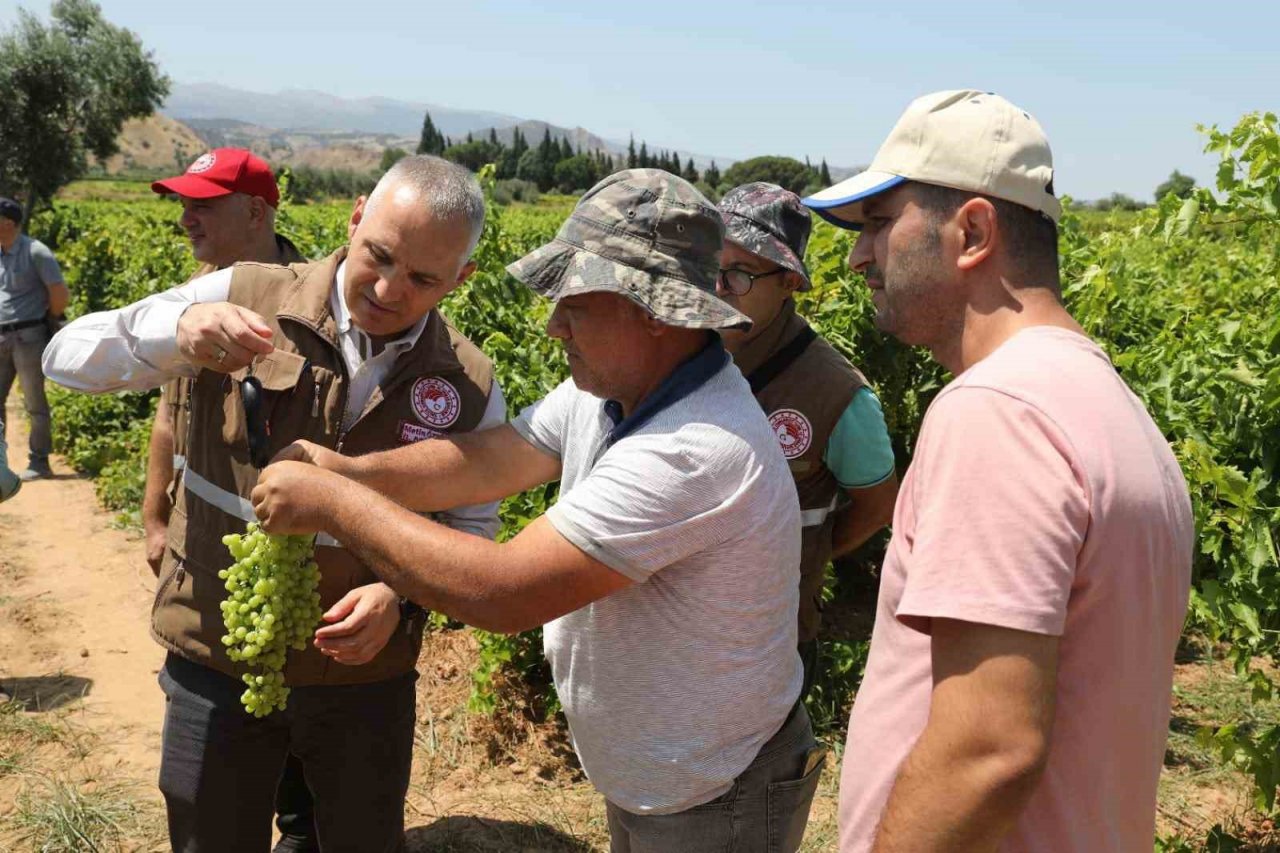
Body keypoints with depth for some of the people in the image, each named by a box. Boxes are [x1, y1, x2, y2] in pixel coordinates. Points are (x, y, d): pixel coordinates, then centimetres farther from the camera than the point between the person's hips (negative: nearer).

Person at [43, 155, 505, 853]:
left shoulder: (470, 388, -8)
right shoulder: (244, 298, -11)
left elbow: (471, 525, 2)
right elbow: (69, 357, -10)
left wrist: (401, 593, -18)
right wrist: (175, 327, -31)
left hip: (366, 674, 1)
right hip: (217, 663, 0)